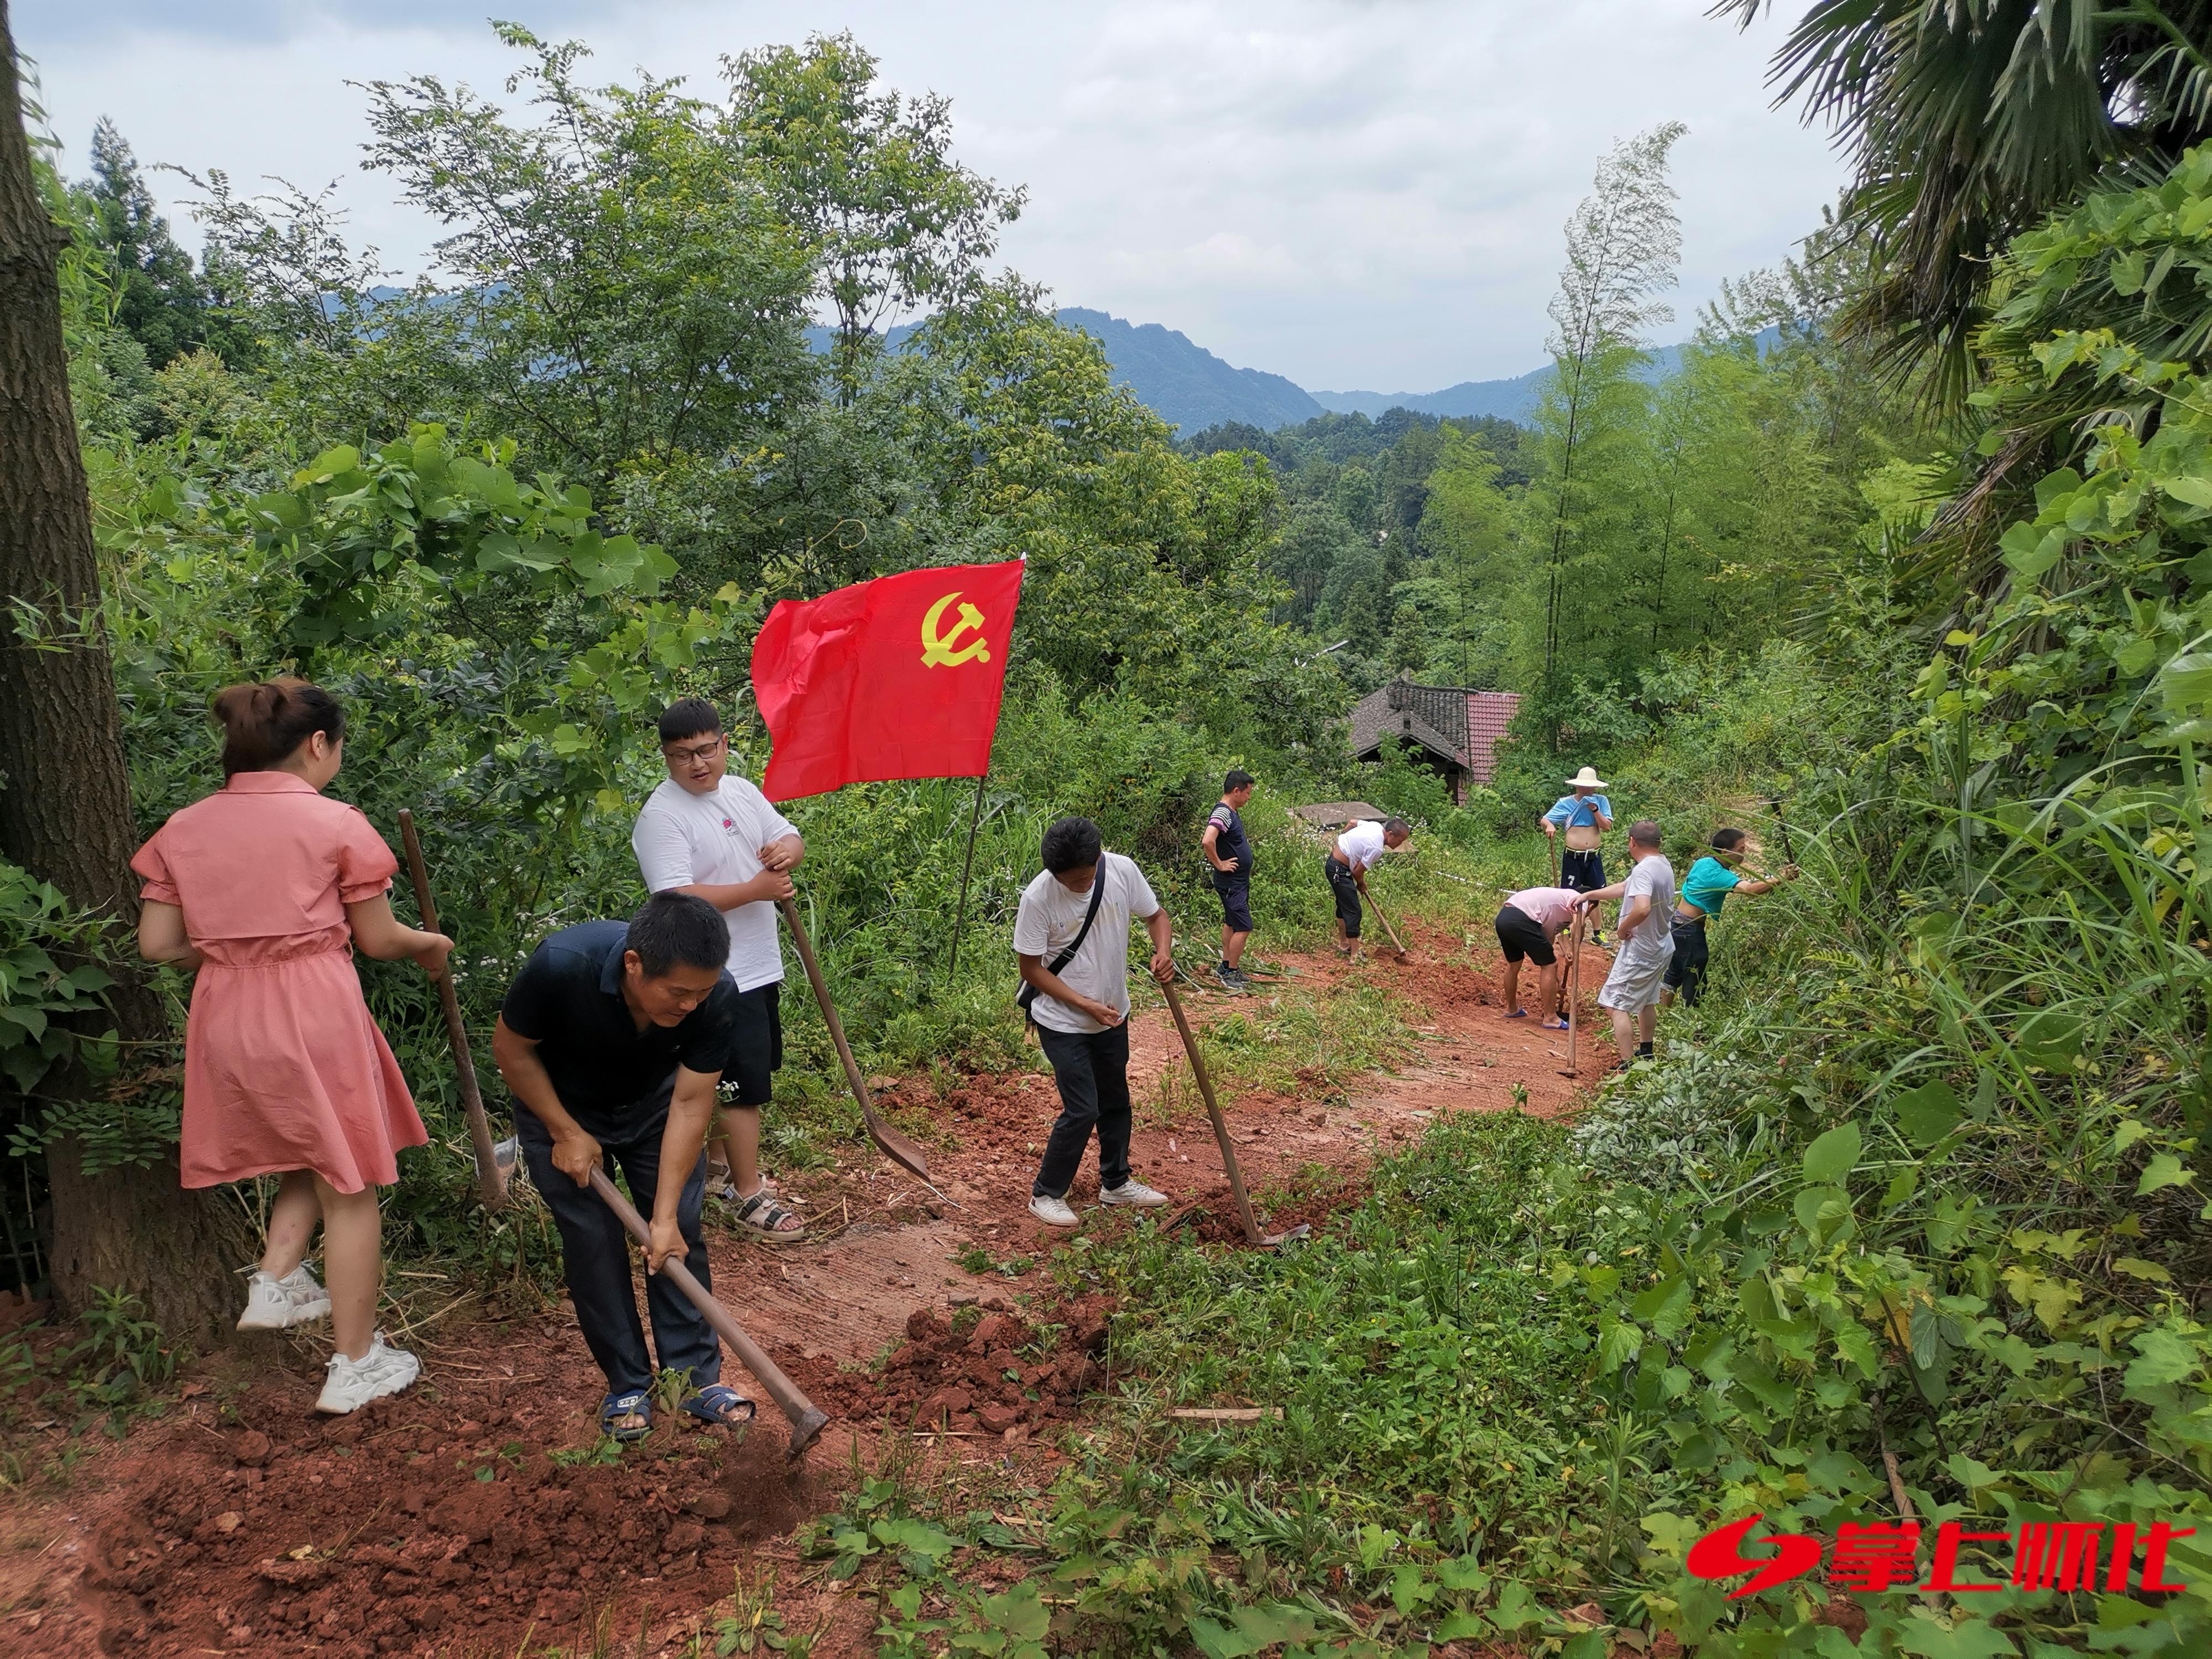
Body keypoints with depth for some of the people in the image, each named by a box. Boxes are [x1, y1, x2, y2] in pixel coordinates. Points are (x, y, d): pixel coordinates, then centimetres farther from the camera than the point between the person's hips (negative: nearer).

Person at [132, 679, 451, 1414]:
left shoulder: (183, 828, 4)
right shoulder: (336, 823, -9)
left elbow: (159, 945, 6)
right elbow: (378, 940, -2)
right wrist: (430, 944, 18)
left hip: (226, 1020, 6)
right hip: (314, 1018, -5)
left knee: (312, 1155, 30)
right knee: (349, 1187, 8)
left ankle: (275, 1283, 19)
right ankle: (355, 1366, 17)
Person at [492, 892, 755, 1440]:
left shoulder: (717, 998, -33)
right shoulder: (561, 965, -40)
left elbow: (691, 1103, -25)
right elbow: (511, 1049, -20)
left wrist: (665, 1215, -25)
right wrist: (566, 1133, -18)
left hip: (653, 1103, 2)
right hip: (561, 1105, -2)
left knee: (682, 1230, -3)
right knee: (593, 1241, -4)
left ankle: (699, 1377, 9)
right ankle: (627, 1386, 10)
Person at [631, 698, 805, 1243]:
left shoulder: (741, 791, 6)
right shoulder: (662, 817, -19)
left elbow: (791, 837, 14)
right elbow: (676, 899, -27)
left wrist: (787, 850, -12)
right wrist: (756, 889, -24)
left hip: (760, 966, 9)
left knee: (748, 1074, 20)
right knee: (743, 1086, -3)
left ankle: (718, 1166, 39)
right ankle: (748, 1196, 10)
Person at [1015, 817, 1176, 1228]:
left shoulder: (1123, 870, -16)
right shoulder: (1038, 897, -25)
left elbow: (1155, 915, 0)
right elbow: (1032, 967, -17)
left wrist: (1163, 951, -22)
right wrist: (1085, 1005, -22)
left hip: (1113, 1015, 5)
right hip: (1063, 1023, -5)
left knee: (1116, 1101, 19)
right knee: (1082, 1110, -5)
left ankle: (1116, 1182, 39)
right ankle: (1046, 1194, 15)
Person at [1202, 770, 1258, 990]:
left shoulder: (1232, 813, 8)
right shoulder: (1223, 813, -23)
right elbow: (1207, 841, -38)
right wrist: (1219, 864, -26)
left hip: (1238, 881, 10)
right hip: (1231, 882, -10)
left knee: (1231, 923, 18)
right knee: (1243, 927, -6)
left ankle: (1225, 968, 28)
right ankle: (1231, 973, 4)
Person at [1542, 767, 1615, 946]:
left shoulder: (1601, 801, -1)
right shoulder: (1565, 803, -5)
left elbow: (1608, 826, -8)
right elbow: (1544, 819, -6)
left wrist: (1594, 809, -19)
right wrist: (1550, 826, -29)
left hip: (1594, 858, 2)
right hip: (1572, 858, -2)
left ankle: (1597, 933, 22)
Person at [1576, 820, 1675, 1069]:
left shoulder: (1643, 870, -25)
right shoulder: (1663, 865, 6)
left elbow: (1642, 908, -40)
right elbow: (1625, 888, 17)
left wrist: (1623, 928, -21)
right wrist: (1589, 895, 21)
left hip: (1640, 952, -10)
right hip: (1661, 948, 10)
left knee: (1617, 1005, -6)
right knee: (1646, 1002, 26)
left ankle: (1628, 1066, -10)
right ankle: (1645, 1053, 41)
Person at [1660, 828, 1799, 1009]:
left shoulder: (1704, 862, 5)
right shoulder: (1718, 875, -24)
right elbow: (1751, 890, -38)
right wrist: (1781, 879, -41)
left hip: (1678, 922, 10)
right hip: (1690, 931, -10)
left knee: (1674, 975, 20)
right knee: (1695, 983, -3)